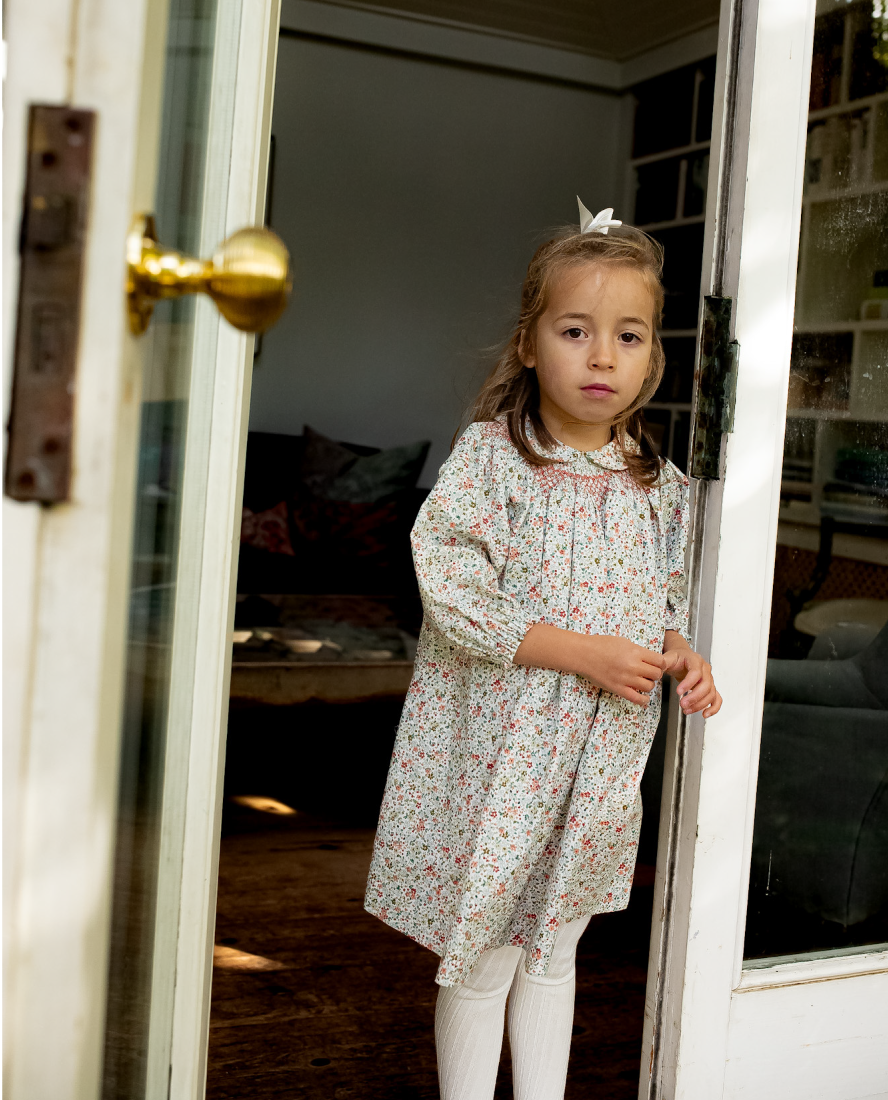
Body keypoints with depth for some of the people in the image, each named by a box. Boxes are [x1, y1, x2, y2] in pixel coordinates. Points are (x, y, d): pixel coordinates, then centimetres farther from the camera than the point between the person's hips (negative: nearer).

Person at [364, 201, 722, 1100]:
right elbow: (452, 596, -18)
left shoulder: (658, 485, 3)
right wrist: (579, 652, -22)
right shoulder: (490, 457, -12)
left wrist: (679, 654, -6)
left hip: (601, 763, 5)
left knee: (553, 951, 20)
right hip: (499, 751, -5)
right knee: (482, 960, 7)